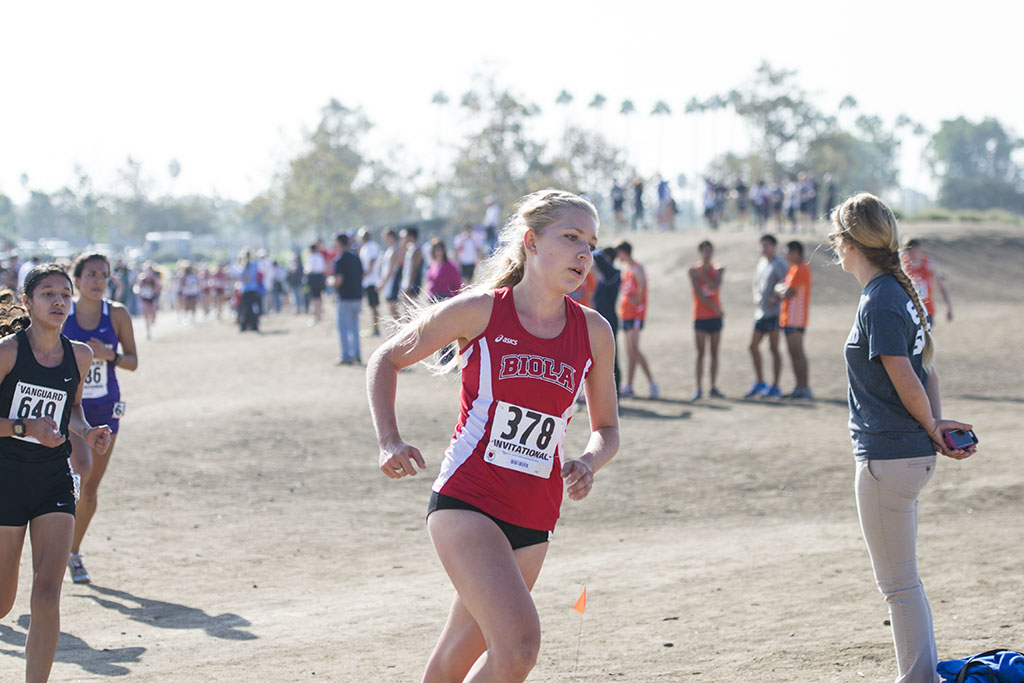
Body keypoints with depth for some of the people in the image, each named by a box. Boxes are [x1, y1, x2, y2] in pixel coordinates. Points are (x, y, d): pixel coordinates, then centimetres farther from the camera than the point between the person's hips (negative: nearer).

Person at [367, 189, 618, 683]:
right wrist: (389, 442, -6)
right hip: (466, 502, -5)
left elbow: (606, 428, 18)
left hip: (534, 520, 5)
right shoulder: (480, 310, -5)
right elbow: (386, 360, 8)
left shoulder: (593, 332, 5)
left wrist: (588, 464, -5)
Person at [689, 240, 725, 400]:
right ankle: (699, 388, -4)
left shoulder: (718, 270, 6)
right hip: (700, 316, -2)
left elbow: (715, 286, -12)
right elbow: (699, 293, -10)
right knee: (700, 353, -4)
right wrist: (715, 308, -11)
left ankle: (714, 388, 7)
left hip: (715, 316, 2)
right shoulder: (693, 271, -1)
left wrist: (701, 275, -15)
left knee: (714, 353, 4)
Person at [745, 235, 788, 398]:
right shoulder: (761, 262, 15)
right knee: (753, 346, 9)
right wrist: (756, 296, 11)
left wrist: (776, 298, -20)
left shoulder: (778, 264, -10)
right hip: (760, 311, 9)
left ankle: (775, 387, 1)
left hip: (773, 312, -9)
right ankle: (759, 384, 18)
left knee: (774, 348, -4)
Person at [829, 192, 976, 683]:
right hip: (911, 453, 10)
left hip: (887, 458, -10)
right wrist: (937, 426, -2)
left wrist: (933, 430, -3)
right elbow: (926, 372, 11)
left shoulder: (878, 302, -18)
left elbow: (908, 384, -19)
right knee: (902, 578, 19)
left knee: (898, 582, 0)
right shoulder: (901, 292, 11)